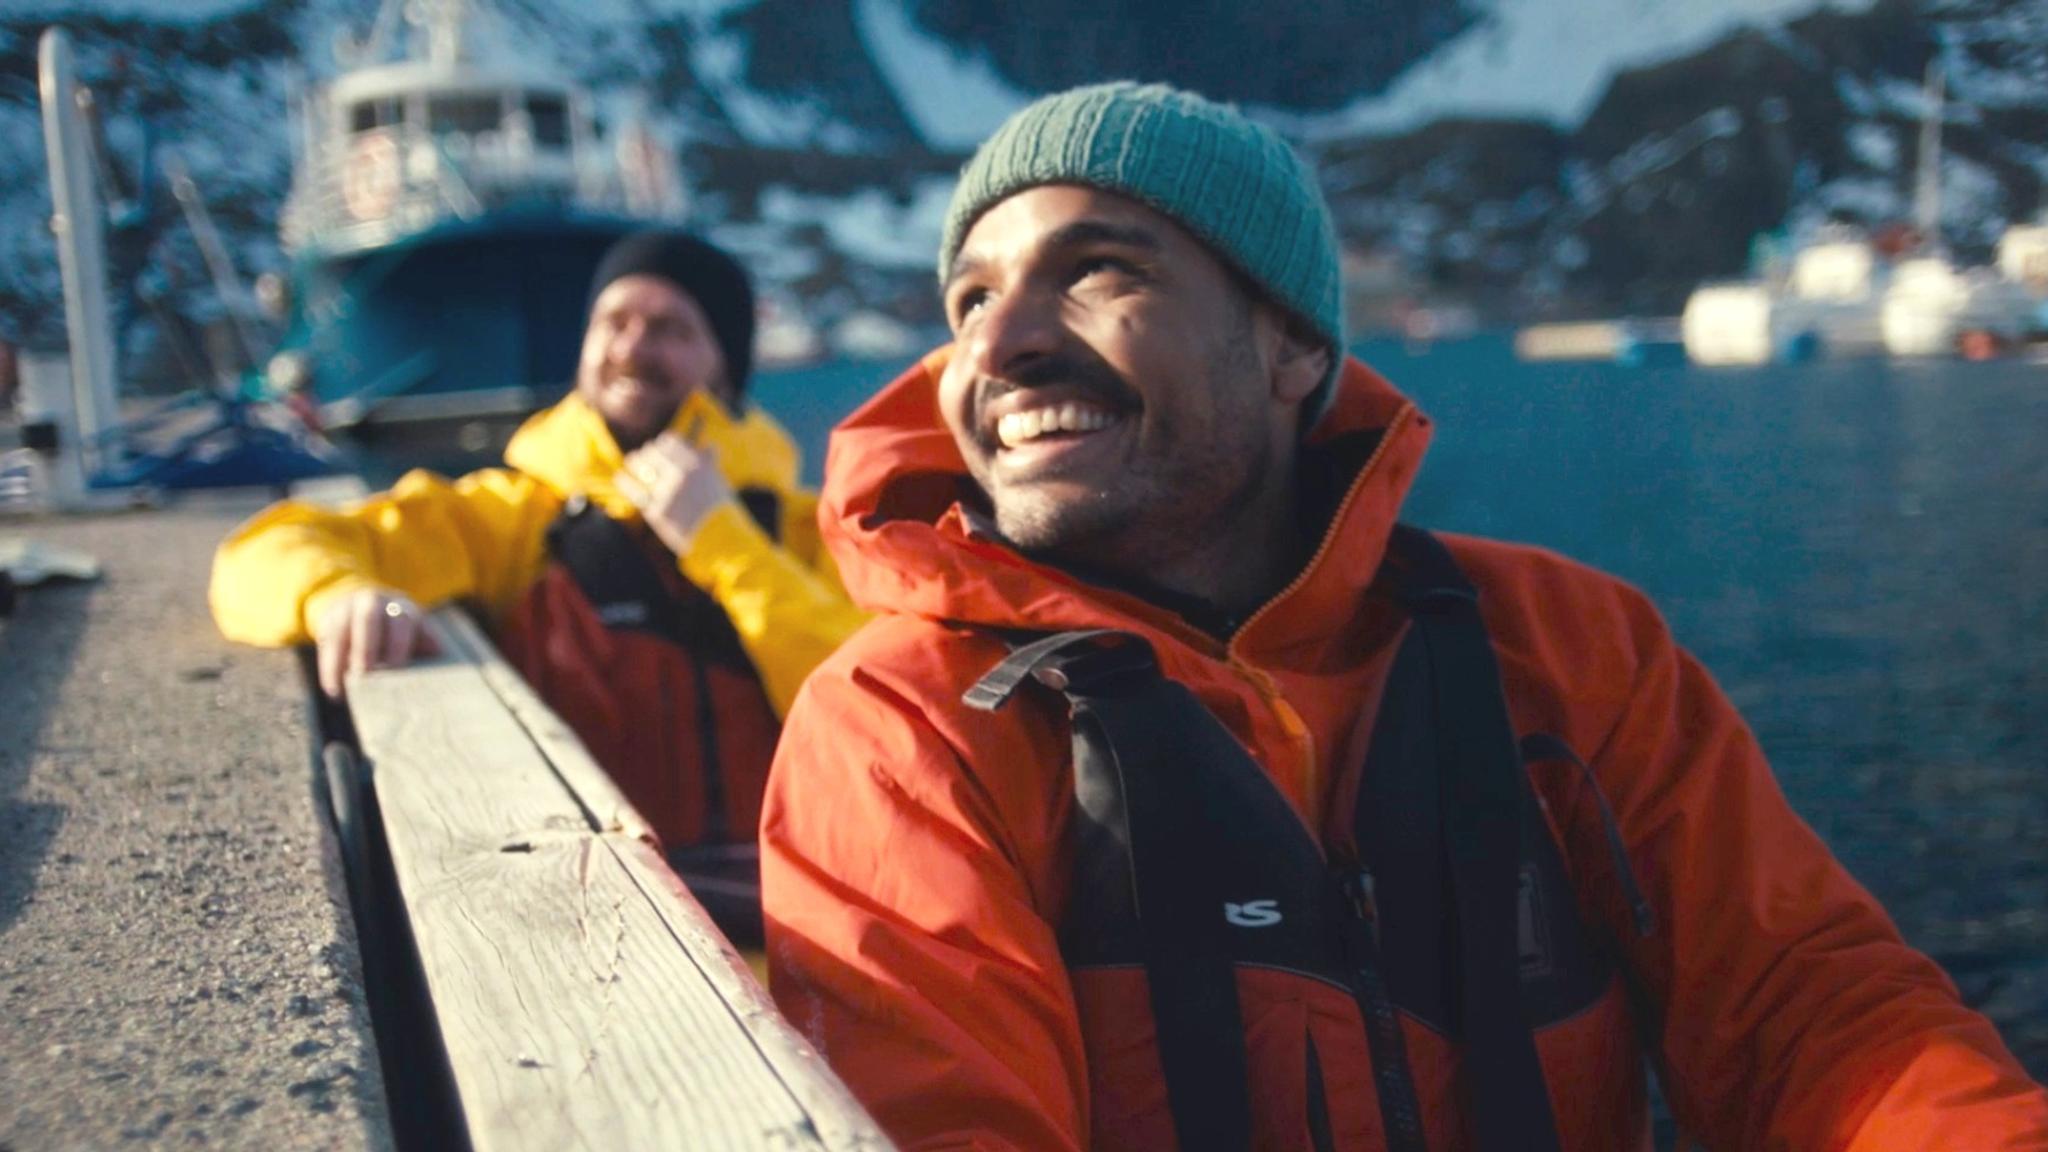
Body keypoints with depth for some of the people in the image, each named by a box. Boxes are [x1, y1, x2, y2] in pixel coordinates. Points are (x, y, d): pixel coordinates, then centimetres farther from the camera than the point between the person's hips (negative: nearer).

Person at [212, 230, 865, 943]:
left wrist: (723, 543, -3)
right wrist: (339, 596, -15)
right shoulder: (516, 517, 15)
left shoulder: (802, 529, 15)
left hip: (790, 904, 0)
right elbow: (265, 556, 8)